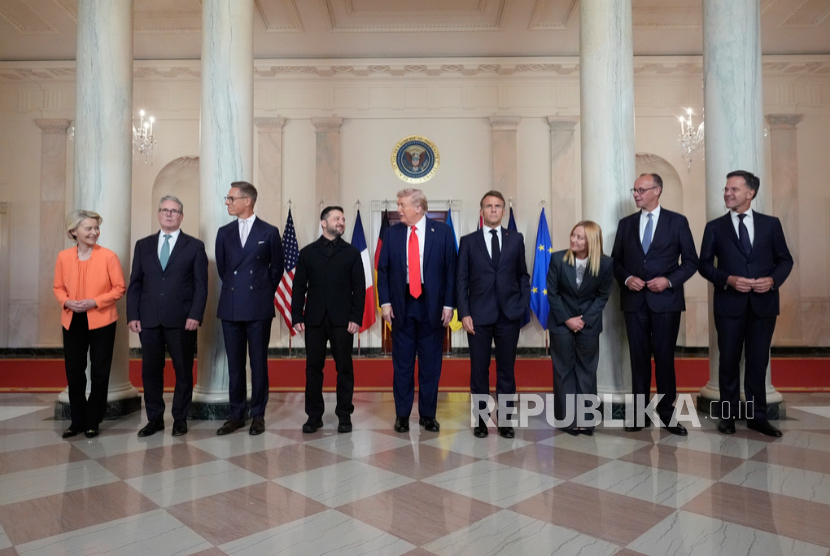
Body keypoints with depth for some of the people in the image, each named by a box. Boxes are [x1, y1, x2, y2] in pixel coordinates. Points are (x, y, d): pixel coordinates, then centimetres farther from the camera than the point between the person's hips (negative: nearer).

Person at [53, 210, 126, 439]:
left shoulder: (108, 256, -9)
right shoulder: (63, 257, 1)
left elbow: (119, 288, -8)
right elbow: (58, 287, 9)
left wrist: (95, 302, -18)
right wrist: (67, 302, -10)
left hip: (101, 321, -3)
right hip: (73, 322, 3)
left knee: (99, 372, 6)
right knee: (73, 371, 11)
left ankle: (93, 422, 21)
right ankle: (77, 420, 26)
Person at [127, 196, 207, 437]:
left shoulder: (195, 246, 4)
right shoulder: (143, 245, 13)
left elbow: (201, 285, -1)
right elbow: (134, 284, 10)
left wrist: (195, 315, -11)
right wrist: (132, 315, 1)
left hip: (181, 320, -3)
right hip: (149, 320, 3)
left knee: (183, 371, 5)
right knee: (150, 370, 8)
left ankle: (180, 418, 18)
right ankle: (154, 419, 21)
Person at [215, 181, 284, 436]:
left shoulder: (269, 232, -1)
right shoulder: (224, 232, 9)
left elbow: (277, 268, 7)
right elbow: (221, 267, 17)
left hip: (259, 308, -3)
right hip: (231, 307, 3)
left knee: (259, 363, 4)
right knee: (234, 364, 8)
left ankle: (258, 415, 16)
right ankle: (236, 415, 20)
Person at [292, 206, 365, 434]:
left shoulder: (351, 252, 8)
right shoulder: (308, 252, 10)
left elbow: (359, 287, 2)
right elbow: (299, 286, 7)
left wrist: (356, 318, -7)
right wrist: (297, 317, -2)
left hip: (342, 319, -1)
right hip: (314, 319, 1)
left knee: (344, 367, 3)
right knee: (313, 367, 5)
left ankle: (344, 415, 15)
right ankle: (314, 415, 17)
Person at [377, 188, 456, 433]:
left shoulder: (442, 231, -2)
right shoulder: (392, 232, 4)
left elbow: (451, 269, -2)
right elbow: (383, 269, 6)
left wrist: (448, 304, -6)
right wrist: (385, 302, -3)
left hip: (432, 305, -1)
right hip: (401, 305, 2)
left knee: (430, 363, 8)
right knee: (402, 363, 8)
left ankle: (428, 415, 22)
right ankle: (402, 415, 21)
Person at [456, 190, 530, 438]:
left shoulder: (516, 239, 8)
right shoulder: (468, 241, 4)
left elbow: (523, 274, 11)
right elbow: (461, 280, 2)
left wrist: (523, 304, -1)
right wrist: (464, 313, -6)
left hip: (509, 315, 1)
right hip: (479, 315, -1)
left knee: (506, 369, 8)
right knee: (479, 370, 5)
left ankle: (505, 420, 18)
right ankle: (481, 420, 18)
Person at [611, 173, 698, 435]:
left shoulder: (677, 221, 2)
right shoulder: (626, 224, 9)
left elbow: (691, 261, 1)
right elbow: (616, 261, 11)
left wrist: (669, 280, -13)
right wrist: (626, 278, -8)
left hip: (665, 300, -2)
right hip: (634, 301, 2)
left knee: (665, 357, 3)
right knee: (639, 358, 8)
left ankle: (666, 413, 15)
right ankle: (639, 412, 16)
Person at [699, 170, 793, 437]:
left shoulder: (771, 223, 6)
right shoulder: (715, 227, 4)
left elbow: (785, 260, 7)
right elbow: (704, 265, 1)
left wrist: (773, 279, -12)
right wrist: (728, 279, -15)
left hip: (763, 303, 1)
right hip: (729, 303, 0)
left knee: (758, 361, 7)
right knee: (729, 360, 7)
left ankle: (757, 416, 20)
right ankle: (728, 415, 20)